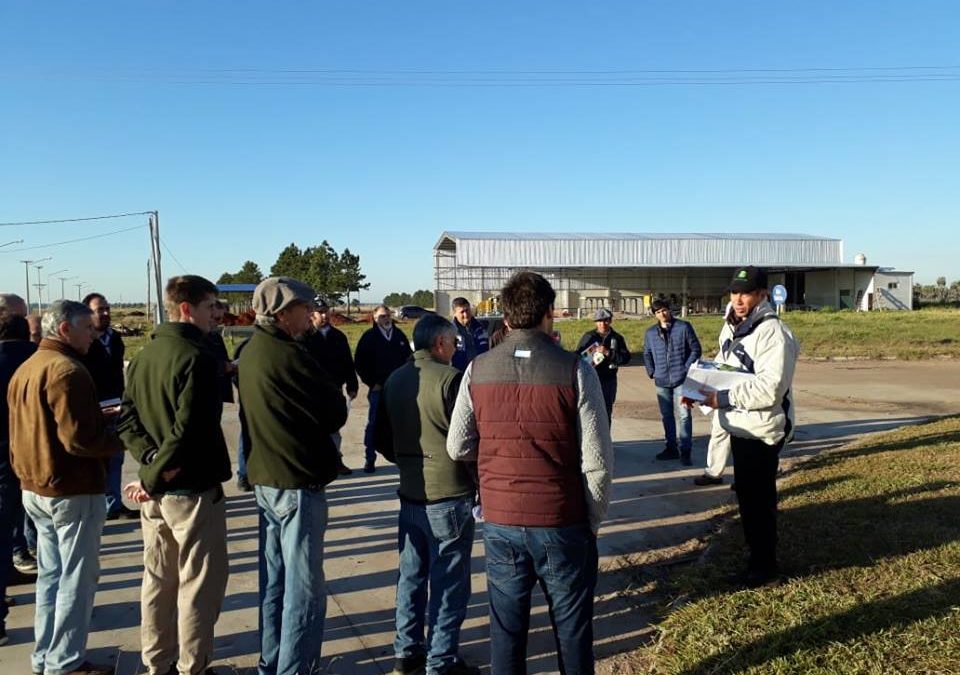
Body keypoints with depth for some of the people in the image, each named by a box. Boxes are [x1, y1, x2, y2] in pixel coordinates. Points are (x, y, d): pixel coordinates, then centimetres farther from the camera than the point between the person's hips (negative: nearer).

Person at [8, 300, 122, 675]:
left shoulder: (26, 369, 10)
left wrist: (97, 416, 11)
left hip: (35, 487, 10)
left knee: (51, 573, 19)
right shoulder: (67, 370, -20)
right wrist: (121, 439, -11)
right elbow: (79, 440, -25)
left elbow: (45, 425, 14)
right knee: (76, 579, 3)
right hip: (73, 490, -10)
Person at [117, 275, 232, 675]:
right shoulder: (198, 358, -18)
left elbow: (127, 420, 8)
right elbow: (188, 429, -24)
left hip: (157, 488, 8)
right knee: (199, 585, 5)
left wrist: (150, 457, -4)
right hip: (194, 488, -8)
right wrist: (151, 480, -16)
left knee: (158, 579, 18)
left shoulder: (143, 357, 9)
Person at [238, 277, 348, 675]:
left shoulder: (251, 352, 9)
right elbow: (336, 413, -14)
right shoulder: (287, 355, -19)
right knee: (304, 591, 0)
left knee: (275, 583, 19)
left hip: (266, 478, 10)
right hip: (298, 482, -9)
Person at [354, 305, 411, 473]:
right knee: (374, 423, -1)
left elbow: (408, 358, 15)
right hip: (378, 388, -3)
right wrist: (372, 383, -6)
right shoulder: (369, 337, -2)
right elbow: (360, 364, -1)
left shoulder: (399, 335, 9)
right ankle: (369, 458, 7)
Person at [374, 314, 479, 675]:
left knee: (411, 574, 17)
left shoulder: (394, 380, 5)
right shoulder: (449, 378, -16)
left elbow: (382, 440, 11)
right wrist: (479, 480, 0)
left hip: (410, 492, 7)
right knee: (448, 582, 5)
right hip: (449, 495, -6)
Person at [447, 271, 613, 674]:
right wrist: (593, 520, 2)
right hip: (562, 524, -2)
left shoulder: (478, 370, -4)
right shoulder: (575, 370, -12)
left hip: (500, 523, 2)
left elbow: (458, 448, -1)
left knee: (506, 630, 16)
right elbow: (597, 461, -12)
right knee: (572, 630, 16)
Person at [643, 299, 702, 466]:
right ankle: (671, 448, 24)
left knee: (684, 415, -7)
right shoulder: (650, 332, 8)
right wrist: (652, 372, 8)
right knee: (666, 416, 12)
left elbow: (696, 349, 0)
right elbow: (647, 354, 19)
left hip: (681, 379, -4)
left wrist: (687, 369, -6)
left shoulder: (684, 327, -2)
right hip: (661, 381, 4)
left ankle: (685, 452, -1)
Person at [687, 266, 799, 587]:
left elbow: (770, 389, -29)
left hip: (762, 431, -9)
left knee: (759, 500, 2)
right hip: (739, 427, 9)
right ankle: (755, 556, 36)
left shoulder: (772, 332, -20)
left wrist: (722, 398, -28)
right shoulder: (731, 328, 10)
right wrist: (700, 391, 0)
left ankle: (765, 568, 18)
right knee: (745, 495, 20)